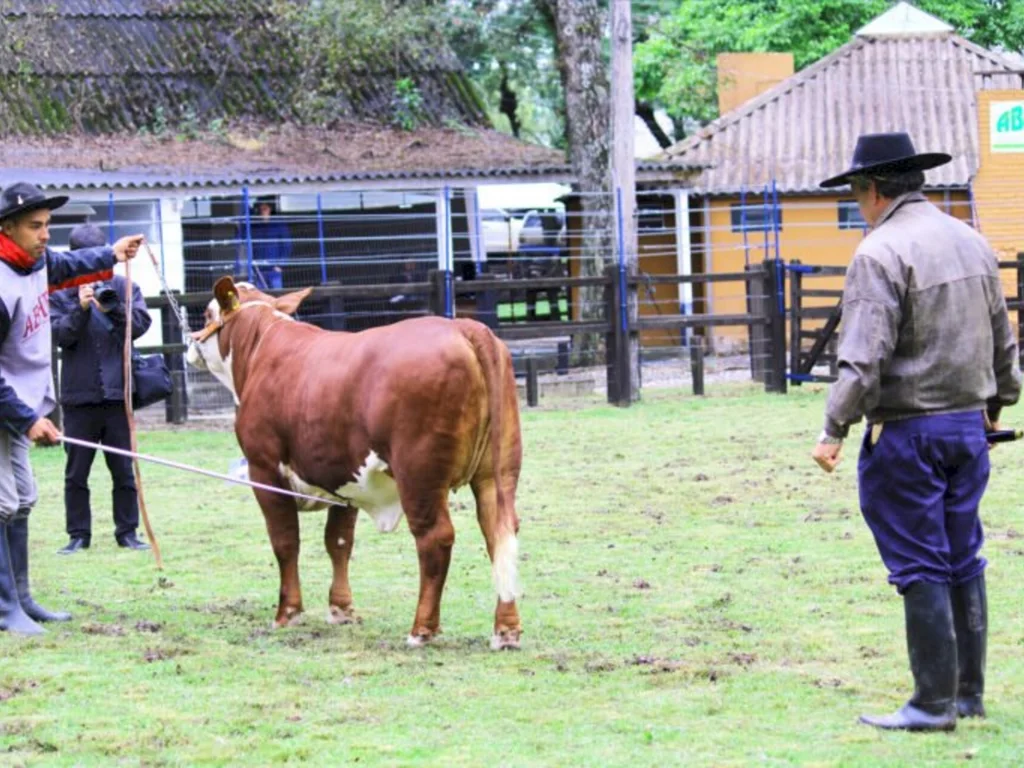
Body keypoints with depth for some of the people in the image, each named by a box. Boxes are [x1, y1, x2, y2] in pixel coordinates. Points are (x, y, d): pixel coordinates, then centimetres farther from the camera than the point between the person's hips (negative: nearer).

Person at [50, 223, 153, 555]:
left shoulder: (123, 287, 6)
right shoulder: (60, 293, 2)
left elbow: (141, 324, -3)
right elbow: (60, 335, -7)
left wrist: (114, 308, -19)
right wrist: (81, 309, -21)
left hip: (118, 392, 1)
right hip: (79, 396, -1)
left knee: (124, 469, 6)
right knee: (76, 472, 4)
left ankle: (127, 531, 13)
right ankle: (78, 535, 10)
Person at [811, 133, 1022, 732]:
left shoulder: (881, 253, -14)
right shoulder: (972, 242, 9)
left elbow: (864, 359, -21)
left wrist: (834, 430, -15)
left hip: (907, 431, -7)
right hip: (969, 425, 7)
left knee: (921, 569, -3)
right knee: (963, 564, 14)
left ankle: (935, 702, -1)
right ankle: (969, 693, 18)